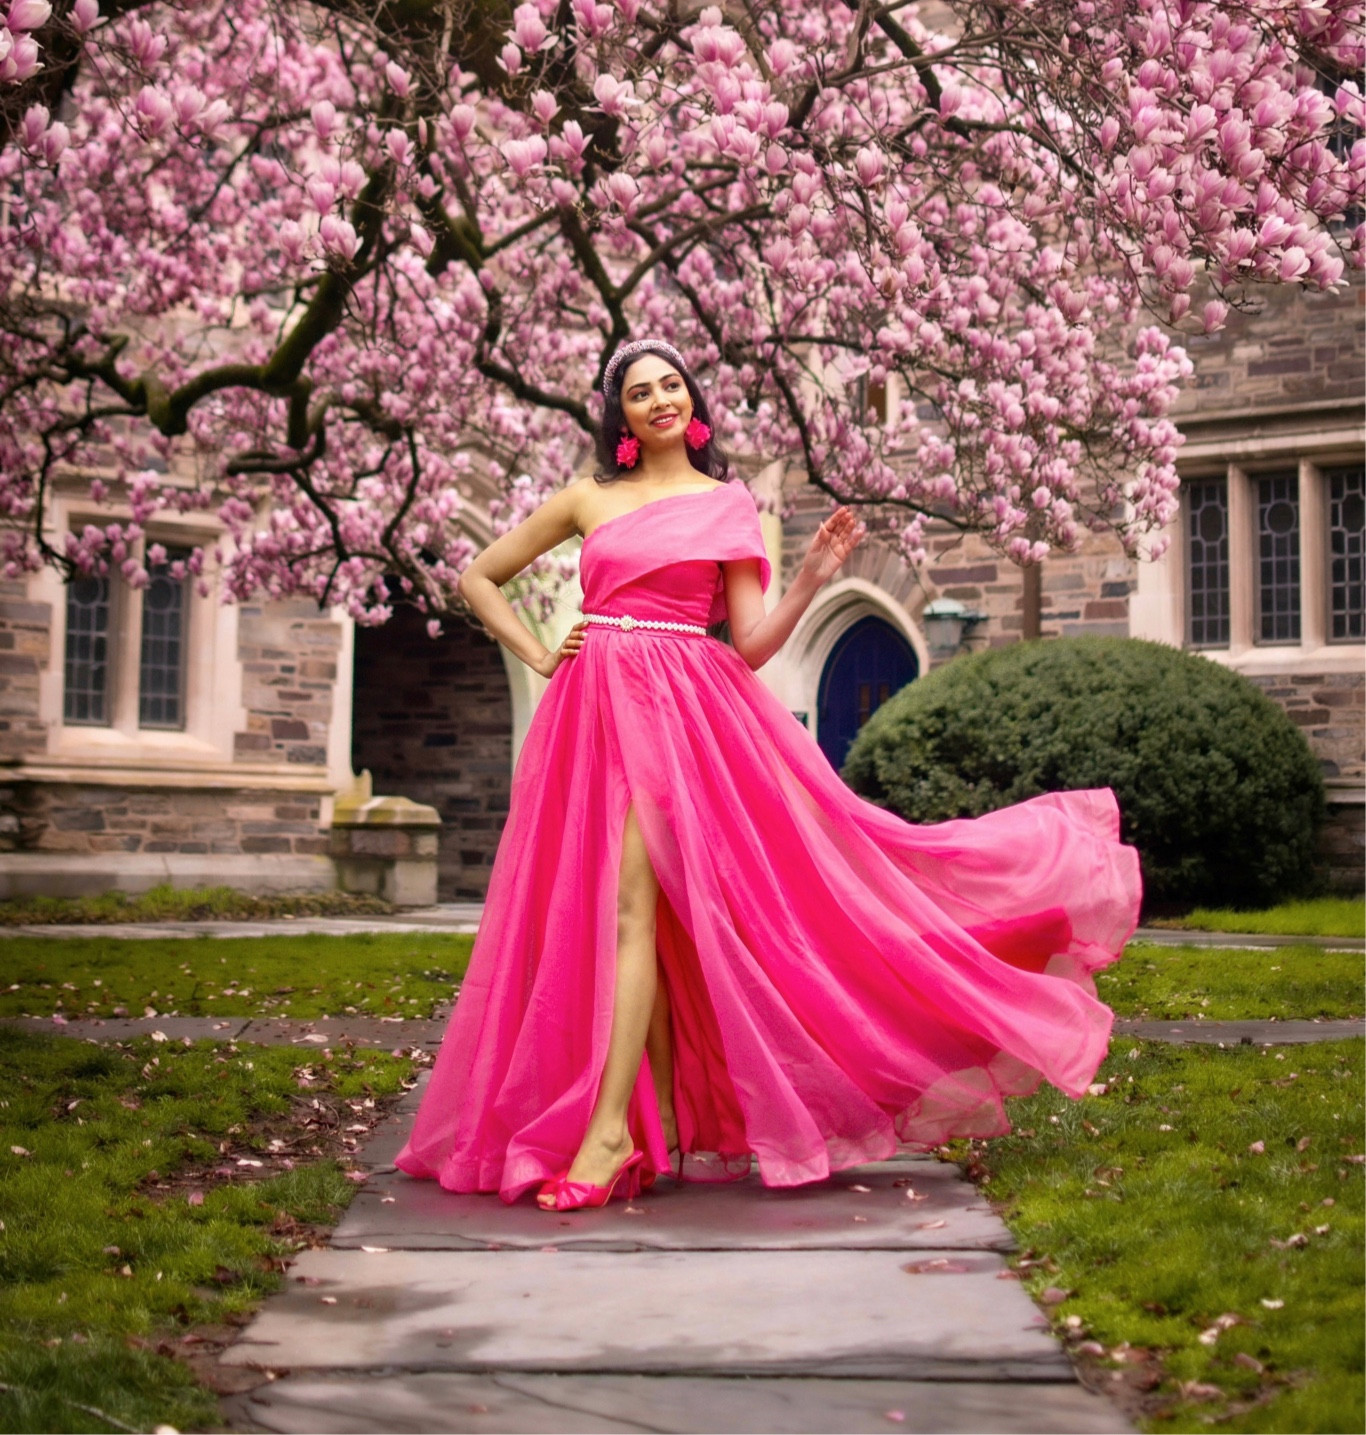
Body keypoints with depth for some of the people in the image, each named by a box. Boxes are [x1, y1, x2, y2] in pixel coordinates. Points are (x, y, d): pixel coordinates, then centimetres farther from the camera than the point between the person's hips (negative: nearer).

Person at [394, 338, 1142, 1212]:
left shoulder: (727, 503, 11)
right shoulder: (588, 501, 16)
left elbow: (752, 644, 5)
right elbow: (478, 577, 22)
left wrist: (812, 579, -9)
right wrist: (538, 656, 10)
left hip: (683, 707, -3)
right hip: (594, 706, 3)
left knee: (630, 904, -17)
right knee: (610, 912, 0)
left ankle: (610, 1128, -21)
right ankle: (664, 1127, 7)